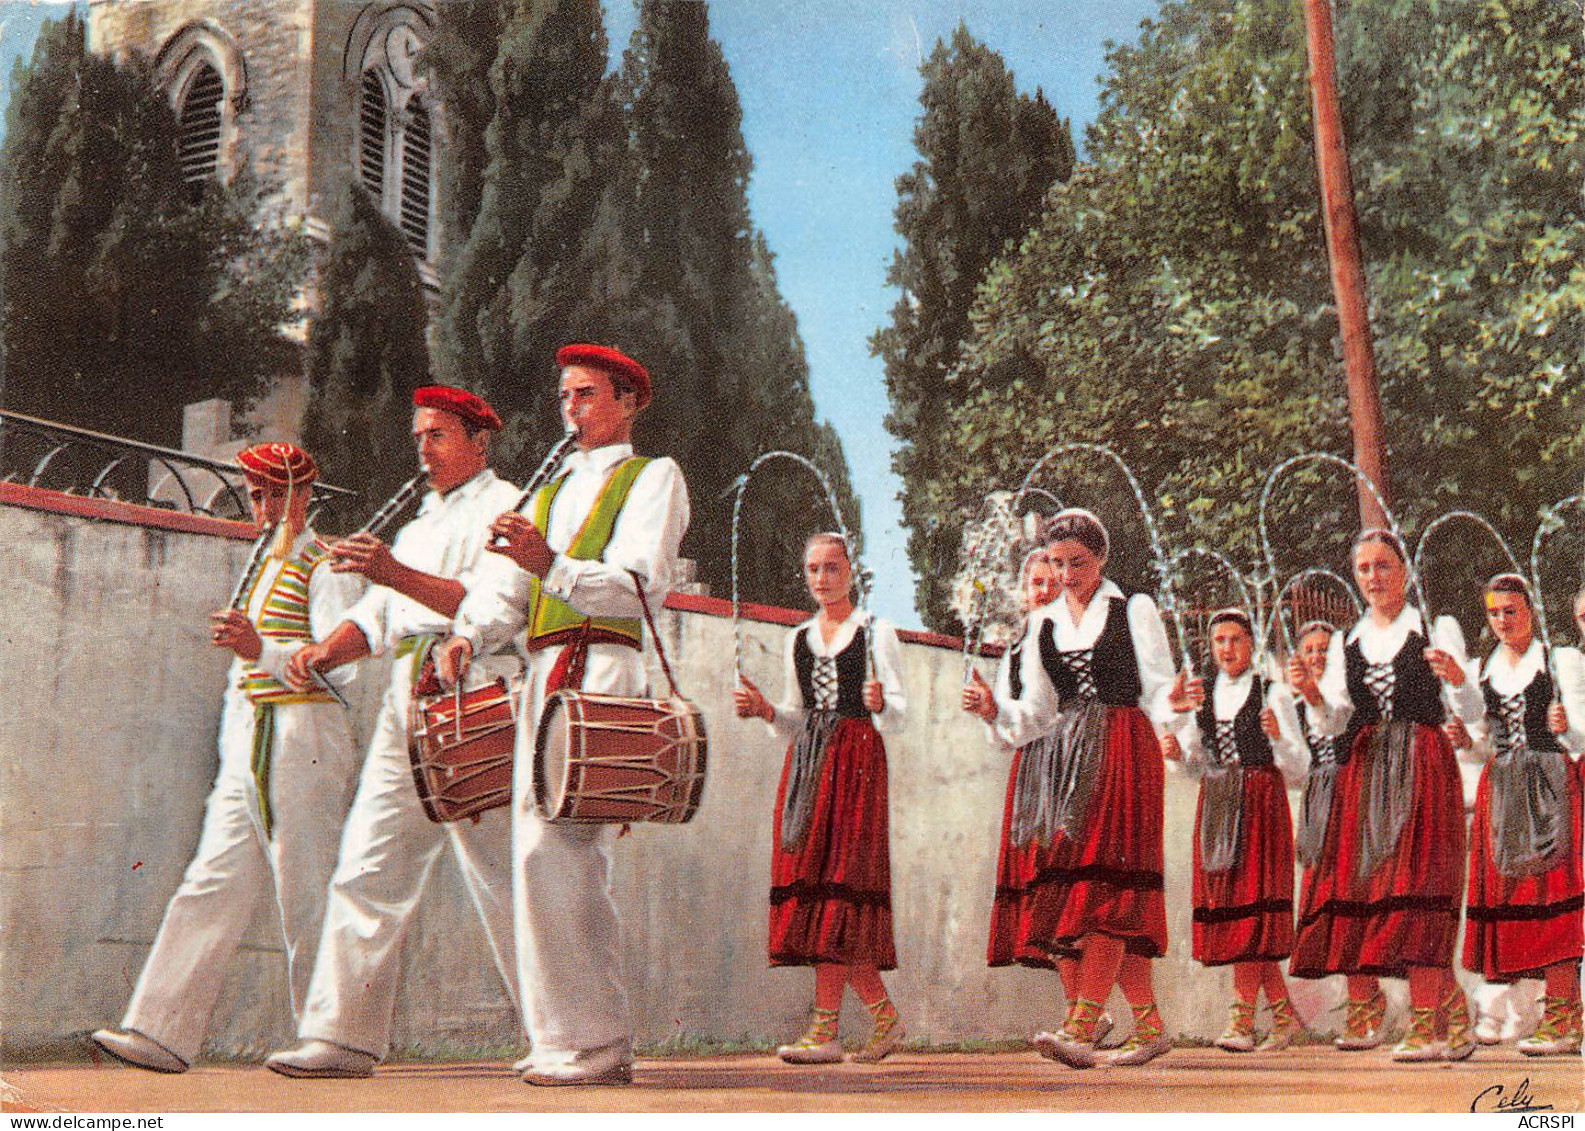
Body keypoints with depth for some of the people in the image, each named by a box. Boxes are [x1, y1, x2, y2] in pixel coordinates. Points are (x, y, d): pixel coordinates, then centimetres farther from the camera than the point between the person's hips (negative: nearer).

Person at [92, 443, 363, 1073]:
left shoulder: (325, 568, -3)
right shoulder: (266, 568, 23)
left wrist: (261, 650, -25)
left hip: (303, 740, -8)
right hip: (251, 743, 8)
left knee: (308, 900, -5)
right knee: (214, 884, -1)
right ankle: (164, 1032, -5)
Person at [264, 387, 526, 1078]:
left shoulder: (502, 508, 3)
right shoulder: (418, 527, 30)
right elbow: (378, 616, 22)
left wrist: (397, 574, -22)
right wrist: (325, 653, 2)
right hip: (406, 701, 8)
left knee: (501, 877, -6)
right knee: (366, 870, -1)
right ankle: (344, 1036, -1)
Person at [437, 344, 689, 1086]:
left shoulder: (654, 478, 9)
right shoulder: (551, 493, 30)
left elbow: (644, 583, -8)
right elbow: (506, 588, 17)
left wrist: (552, 566, -25)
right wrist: (468, 636, -5)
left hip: (603, 670, -7)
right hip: (543, 676, 7)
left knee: (555, 852, -18)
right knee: (545, 858, 4)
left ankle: (591, 1041, -13)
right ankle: (572, 1037, 9)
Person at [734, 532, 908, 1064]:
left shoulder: (877, 632, 8)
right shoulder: (798, 640, 21)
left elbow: (898, 714, 1)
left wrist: (879, 704, -20)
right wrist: (765, 709, 3)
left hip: (856, 758, -5)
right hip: (805, 760, 5)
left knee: (839, 879, -14)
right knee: (807, 878, -4)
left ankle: (825, 1027, -17)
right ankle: (882, 1012, 6)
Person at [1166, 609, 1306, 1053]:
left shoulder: (1270, 695, 2)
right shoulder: (1202, 698, 17)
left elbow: (1297, 770, 0)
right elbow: (1192, 765, 8)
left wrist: (1278, 737, -19)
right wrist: (1183, 714, -6)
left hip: (1261, 802, -5)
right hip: (1215, 806, 5)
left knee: (1252, 904, -12)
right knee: (1221, 905, 1)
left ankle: (1241, 1019, -12)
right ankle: (1284, 1015, 12)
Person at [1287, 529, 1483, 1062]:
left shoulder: (1438, 630, 8)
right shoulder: (1345, 643, 18)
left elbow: (1470, 709, -2)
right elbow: (1336, 723, 10)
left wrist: (1457, 679, -24)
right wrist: (1315, 697, -11)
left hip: (1423, 765, -4)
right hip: (1363, 771, 4)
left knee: (1418, 883, -14)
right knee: (1364, 882, -3)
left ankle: (1426, 1025, -16)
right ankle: (1451, 1002, 11)